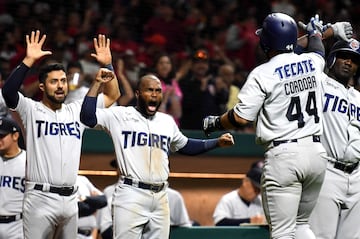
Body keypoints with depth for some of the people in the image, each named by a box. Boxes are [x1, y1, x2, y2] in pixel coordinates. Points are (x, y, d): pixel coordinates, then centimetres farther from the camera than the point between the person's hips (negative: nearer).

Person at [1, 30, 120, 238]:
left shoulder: (77, 111, 15)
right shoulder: (31, 110, 1)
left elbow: (112, 96, 18)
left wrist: (108, 66, 3)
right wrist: (29, 61, -23)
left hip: (70, 199, 5)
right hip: (40, 198, -5)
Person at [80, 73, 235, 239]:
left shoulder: (167, 121, 16)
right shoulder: (120, 116, 0)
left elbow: (185, 146, 31)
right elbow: (88, 117, -11)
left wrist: (217, 142, 22)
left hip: (160, 199, 5)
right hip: (130, 194, -5)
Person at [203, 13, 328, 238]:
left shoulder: (263, 73, -8)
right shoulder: (312, 62, 8)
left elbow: (241, 118, -10)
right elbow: (318, 52, 35)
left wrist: (215, 122, 10)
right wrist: (315, 32, 57)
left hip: (284, 154, -6)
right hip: (316, 152, 6)